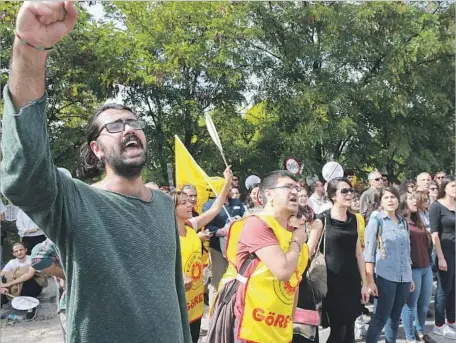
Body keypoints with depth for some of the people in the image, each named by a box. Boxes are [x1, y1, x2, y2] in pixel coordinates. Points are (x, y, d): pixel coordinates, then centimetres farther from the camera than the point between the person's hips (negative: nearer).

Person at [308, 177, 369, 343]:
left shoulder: (353, 219, 8)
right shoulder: (323, 219, -8)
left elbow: (358, 253, 11)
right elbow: (309, 250, -7)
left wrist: (364, 283, 10)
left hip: (352, 280, 5)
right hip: (333, 281, -5)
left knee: (350, 329, 11)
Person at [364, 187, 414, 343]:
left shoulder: (403, 222, 12)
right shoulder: (376, 221, -4)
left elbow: (407, 252, 17)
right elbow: (369, 252, -8)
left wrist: (410, 277, 15)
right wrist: (370, 281, -13)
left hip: (404, 278, 5)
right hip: (385, 277, -5)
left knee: (395, 317, 13)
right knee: (380, 318, -3)